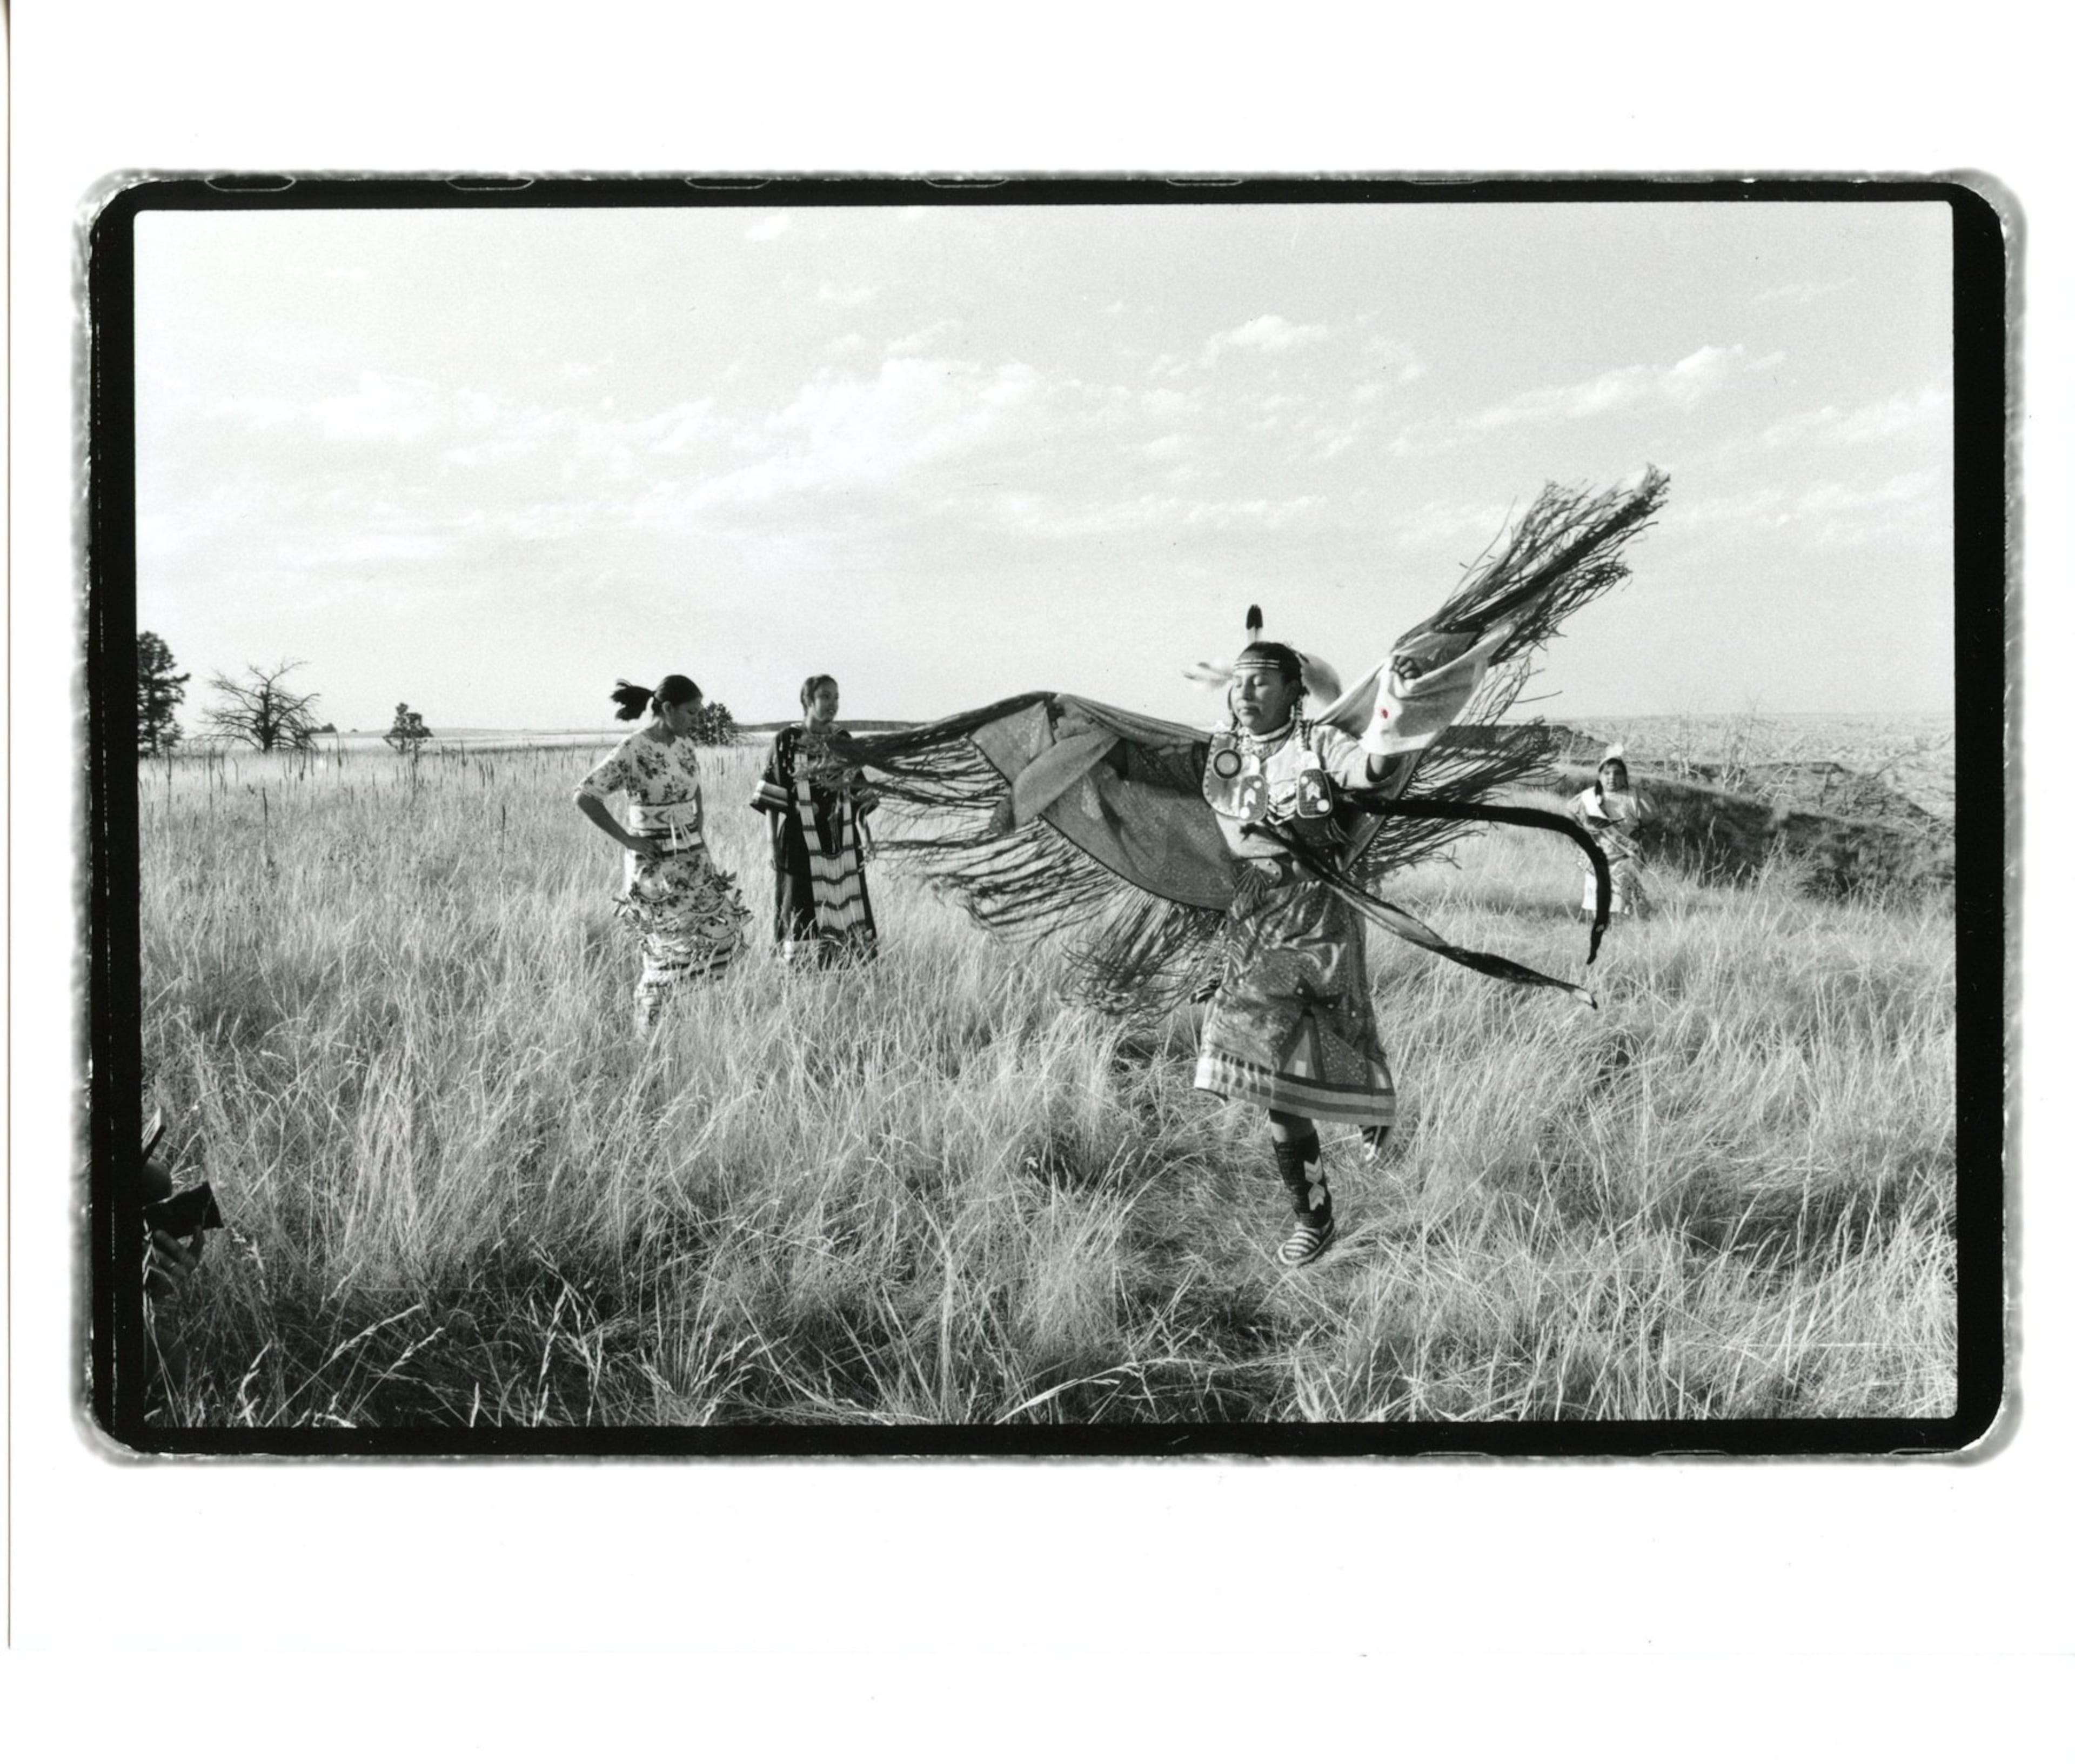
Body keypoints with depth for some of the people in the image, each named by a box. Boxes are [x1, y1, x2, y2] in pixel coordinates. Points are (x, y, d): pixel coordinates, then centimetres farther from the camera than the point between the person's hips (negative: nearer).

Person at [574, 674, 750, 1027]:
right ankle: (647, 1025, 12)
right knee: (670, 948, -4)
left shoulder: (684, 745, 8)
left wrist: (700, 830, 14)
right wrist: (626, 839, -16)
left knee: (722, 928, 4)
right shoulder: (633, 751, -15)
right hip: (655, 865, -7)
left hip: (692, 860, 7)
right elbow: (585, 796, -18)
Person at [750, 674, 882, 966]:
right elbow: (771, 797, -4)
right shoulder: (787, 741, -5)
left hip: (842, 841, 4)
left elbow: (858, 791, 13)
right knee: (803, 907, -2)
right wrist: (774, 843, -9)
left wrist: (864, 830, 8)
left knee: (845, 906, 2)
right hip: (801, 841, -4)